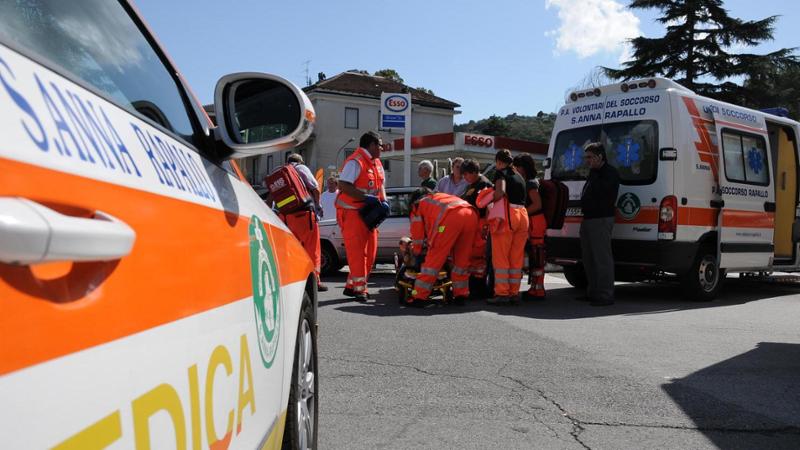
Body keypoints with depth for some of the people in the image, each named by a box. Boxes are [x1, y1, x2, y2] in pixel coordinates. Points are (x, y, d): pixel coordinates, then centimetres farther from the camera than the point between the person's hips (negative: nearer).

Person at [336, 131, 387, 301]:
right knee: (357, 251, -8)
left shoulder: (376, 163, 14)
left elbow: (380, 185, 20)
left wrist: (383, 201, 1)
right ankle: (359, 289, -2)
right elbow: (343, 185, -24)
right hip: (352, 212, -9)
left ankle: (351, 286, 20)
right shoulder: (355, 162, -15)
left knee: (370, 251, 11)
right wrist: (366, 197, -26)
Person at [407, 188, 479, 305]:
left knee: (434, 258, 0)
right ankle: (460, 295, 19)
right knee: (462, 259, 17)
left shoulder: (417, 205, 28)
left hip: (451, 217, -6)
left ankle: (418, 297, 1)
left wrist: (416, 253, 37)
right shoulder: (440, 196, 44)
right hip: (472, 215, 6)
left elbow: (417, 233, 25)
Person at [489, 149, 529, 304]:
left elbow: (500, 192, -17)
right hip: (523, 215, 7)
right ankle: (514, 293, 13)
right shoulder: (518, 176, 23)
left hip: (507, 215, -7)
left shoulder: (501, 172, 1)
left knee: (501, 257, -1)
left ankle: (502, 293, -1)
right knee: (516, 258, 9)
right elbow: (523, 198, 17)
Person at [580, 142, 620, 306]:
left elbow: (601, 189, -25)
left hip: (601, 220, -10)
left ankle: (606, 295, -6)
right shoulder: (594, 173, 21)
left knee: (602, 258, -9)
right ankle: (593, 292, 23)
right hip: (588, 219, 10)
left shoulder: (610, 173, -8)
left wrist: (593, 172, -17)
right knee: (588, 259, 14)